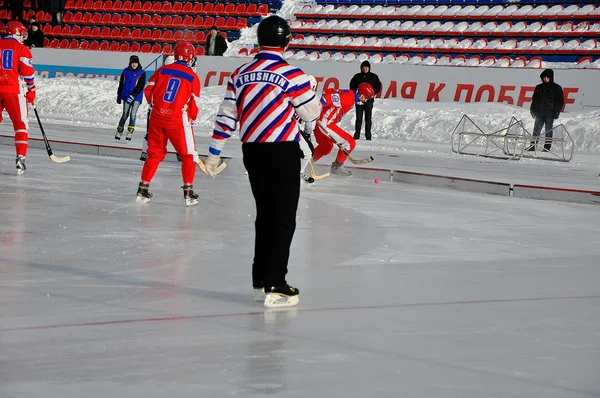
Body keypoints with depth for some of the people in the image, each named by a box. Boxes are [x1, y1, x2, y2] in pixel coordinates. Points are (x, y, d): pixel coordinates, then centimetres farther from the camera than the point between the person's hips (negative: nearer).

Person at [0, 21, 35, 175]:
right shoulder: (22, 49, -1)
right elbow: (27, 72, -6)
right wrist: (31, 90, 6)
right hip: (13, 90, -3)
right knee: (21, 124, 3)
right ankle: (20, 157, -7)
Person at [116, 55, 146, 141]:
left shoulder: (142, 73, -5)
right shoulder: (125, 71, 6)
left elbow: (140, 86, -12)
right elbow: (121, 84, 15)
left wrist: (132, 95, -20)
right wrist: (119, 96, 17)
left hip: (136, 97, -2)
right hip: (126, 96, 2)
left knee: (133, 114, -12)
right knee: (125, 115, 4)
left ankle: (130, 133, -9)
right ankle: (119, 132, 15)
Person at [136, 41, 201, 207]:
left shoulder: (162, 70, 5)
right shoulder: (192, 77, -4)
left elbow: (148, 92, 7)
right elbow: (193, 105, -2)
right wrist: (191, 117, 18)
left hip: (157, 117, 4)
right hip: (178, 120, -4)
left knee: (155, 153, 17)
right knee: (188, 155, 10)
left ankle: (143, 188, 15)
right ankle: (188, 191, 5)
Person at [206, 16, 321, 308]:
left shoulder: (239, 75, 4)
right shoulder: (292, 76, -12)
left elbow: (226, 117, 7)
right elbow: (312, 113, -3)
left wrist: (214, 153, 15)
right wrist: (311, 94, 18)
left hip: (252, 152, 6)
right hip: (283, 153, -6)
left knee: (265, 216, 17)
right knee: (284, 220, -2)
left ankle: (261, 281, 20)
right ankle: (275, 286, -8)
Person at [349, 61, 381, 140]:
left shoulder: (374, 77, 4)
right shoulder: (357, 77, 8)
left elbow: (378, 87, 5)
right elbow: (352, 86, 14)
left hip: (369, 101, -1)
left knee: (368, 119, 0)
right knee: (359, 118, 1)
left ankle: (368, 135, 3)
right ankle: (357, 134, 3)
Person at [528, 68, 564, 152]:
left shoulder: (556, 88, 2)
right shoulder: (539, 87, 12)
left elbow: (560, 101, 0)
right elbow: (534, 99, 17)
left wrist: (556, 111, -9)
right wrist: (533, 110, 7)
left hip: (550, 113, -3)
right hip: (539, 113, 4)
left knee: (548, 131, 1)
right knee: (536, 130, 2)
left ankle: (547, 147, 3)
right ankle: (532, 146, 4)